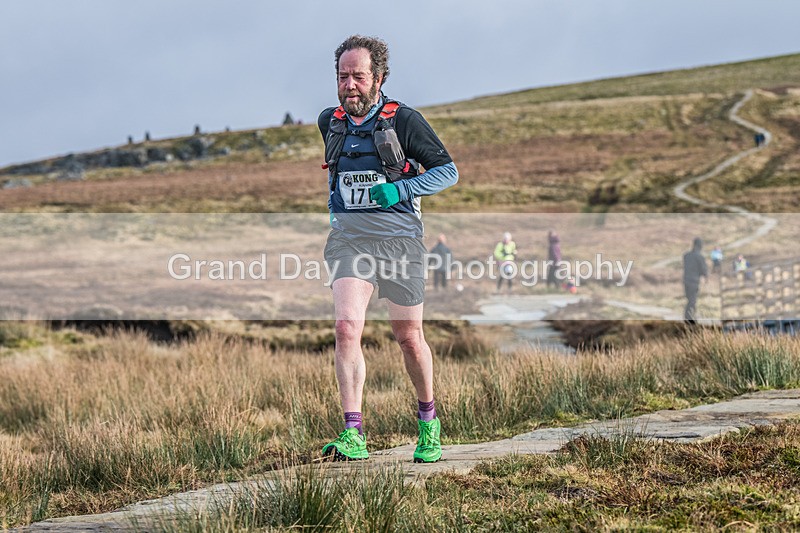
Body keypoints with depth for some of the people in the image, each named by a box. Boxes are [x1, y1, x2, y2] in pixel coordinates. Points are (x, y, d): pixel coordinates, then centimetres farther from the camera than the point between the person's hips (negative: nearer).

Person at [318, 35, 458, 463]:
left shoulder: (404, 120, -5)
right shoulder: (330, 122, 9)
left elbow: (447, 171, -3)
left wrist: (400, 190, -16)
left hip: (398, 238, -3)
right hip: (348, 238, 3)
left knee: (409, 337, 7)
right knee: (347, 328, -17)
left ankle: (428, 423, 31)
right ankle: (353, 436, -20)